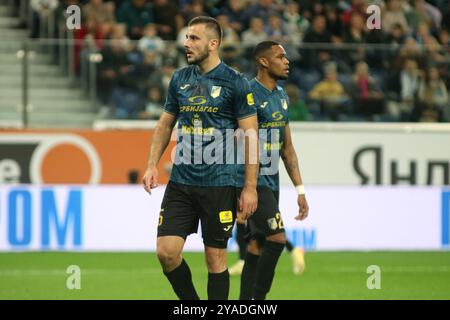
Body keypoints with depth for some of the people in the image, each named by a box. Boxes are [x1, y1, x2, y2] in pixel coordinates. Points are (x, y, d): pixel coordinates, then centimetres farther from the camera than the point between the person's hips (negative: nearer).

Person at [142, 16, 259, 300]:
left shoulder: (235, 83, -5)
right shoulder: (180, 79, 9)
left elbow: (251, 136, -5)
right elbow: (165, 124, 19)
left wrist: (250, 188, -10)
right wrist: (152, 165, 6)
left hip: (219, 184, -4)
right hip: (181, 180, 4)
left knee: (215, 258, 1)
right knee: (167, 251, -5)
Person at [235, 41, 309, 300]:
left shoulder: (282, 96, 15)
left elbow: (287, 148, 19)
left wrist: (300, 190, 15)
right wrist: (242, 193, -20)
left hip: (271, 182, 9)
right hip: (253, 181, -9)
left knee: (257, 247, 8)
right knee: (277, 238, -16)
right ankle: (258, 299, -8)